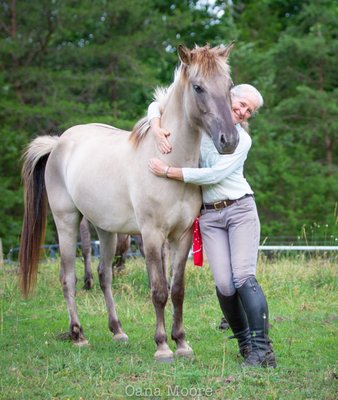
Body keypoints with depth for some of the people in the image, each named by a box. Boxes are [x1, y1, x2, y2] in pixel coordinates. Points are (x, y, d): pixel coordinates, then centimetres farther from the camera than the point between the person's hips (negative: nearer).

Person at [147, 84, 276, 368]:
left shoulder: (242, 140, -1)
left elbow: (215, 174, -13)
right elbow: (157, 106, 10)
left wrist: (169, 172, -18)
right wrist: (157, 130, -12)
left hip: (240, 208, -2)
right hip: (210, 216, 2)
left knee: (244, 277, -16)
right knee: (224, 285, -10)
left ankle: (262, 349, -18)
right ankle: (244, 341, 9)